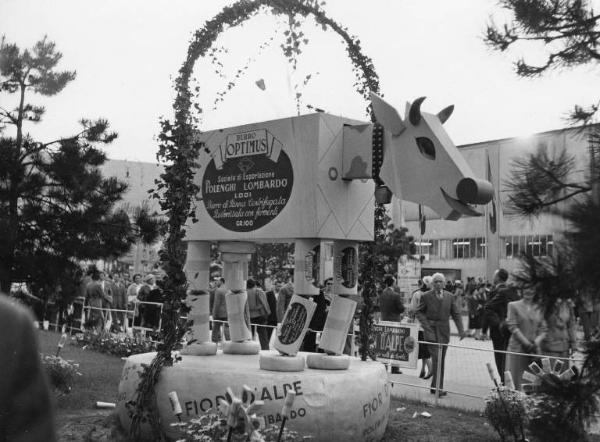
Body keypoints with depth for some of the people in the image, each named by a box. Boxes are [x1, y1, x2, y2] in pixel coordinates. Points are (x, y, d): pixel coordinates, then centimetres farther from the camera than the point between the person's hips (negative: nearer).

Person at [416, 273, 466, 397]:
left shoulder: (450, 297, 8)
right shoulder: (426, 296, -1)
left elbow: (456, 314, 9)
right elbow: (419, 312, 4)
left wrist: (461, 329, -1)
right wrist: (426, 325, -9)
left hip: (444, 331, 4)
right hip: (431, 330, -4)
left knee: (441, 360, 6)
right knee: (437, 358, -14)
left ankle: (435, 387, 15)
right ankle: (438, 387, -13)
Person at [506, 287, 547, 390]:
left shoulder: (539, 308, 11)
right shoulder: (513, 305, 4)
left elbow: (543, 329, 9)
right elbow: (512, 327, -4)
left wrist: (536, 342, -9)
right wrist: (527, 343, -10)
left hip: (534, 350, 3)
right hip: (517, 348, -2)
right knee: (515, 380, -5)